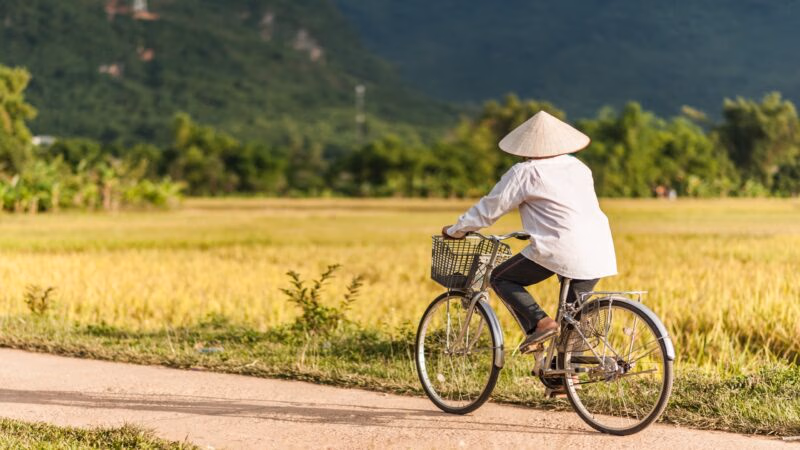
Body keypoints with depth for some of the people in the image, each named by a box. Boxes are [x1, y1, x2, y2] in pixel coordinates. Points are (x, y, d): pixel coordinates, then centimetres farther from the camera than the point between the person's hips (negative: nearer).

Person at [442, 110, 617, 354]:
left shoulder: (524, 173, 0)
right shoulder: (579, 167, 20)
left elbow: (489, 208, 5)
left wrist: (455, 230, 19)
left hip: (561, 251, -7)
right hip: (600, 252, 7)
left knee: (500, 279, 10)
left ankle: (539, 322, -8)